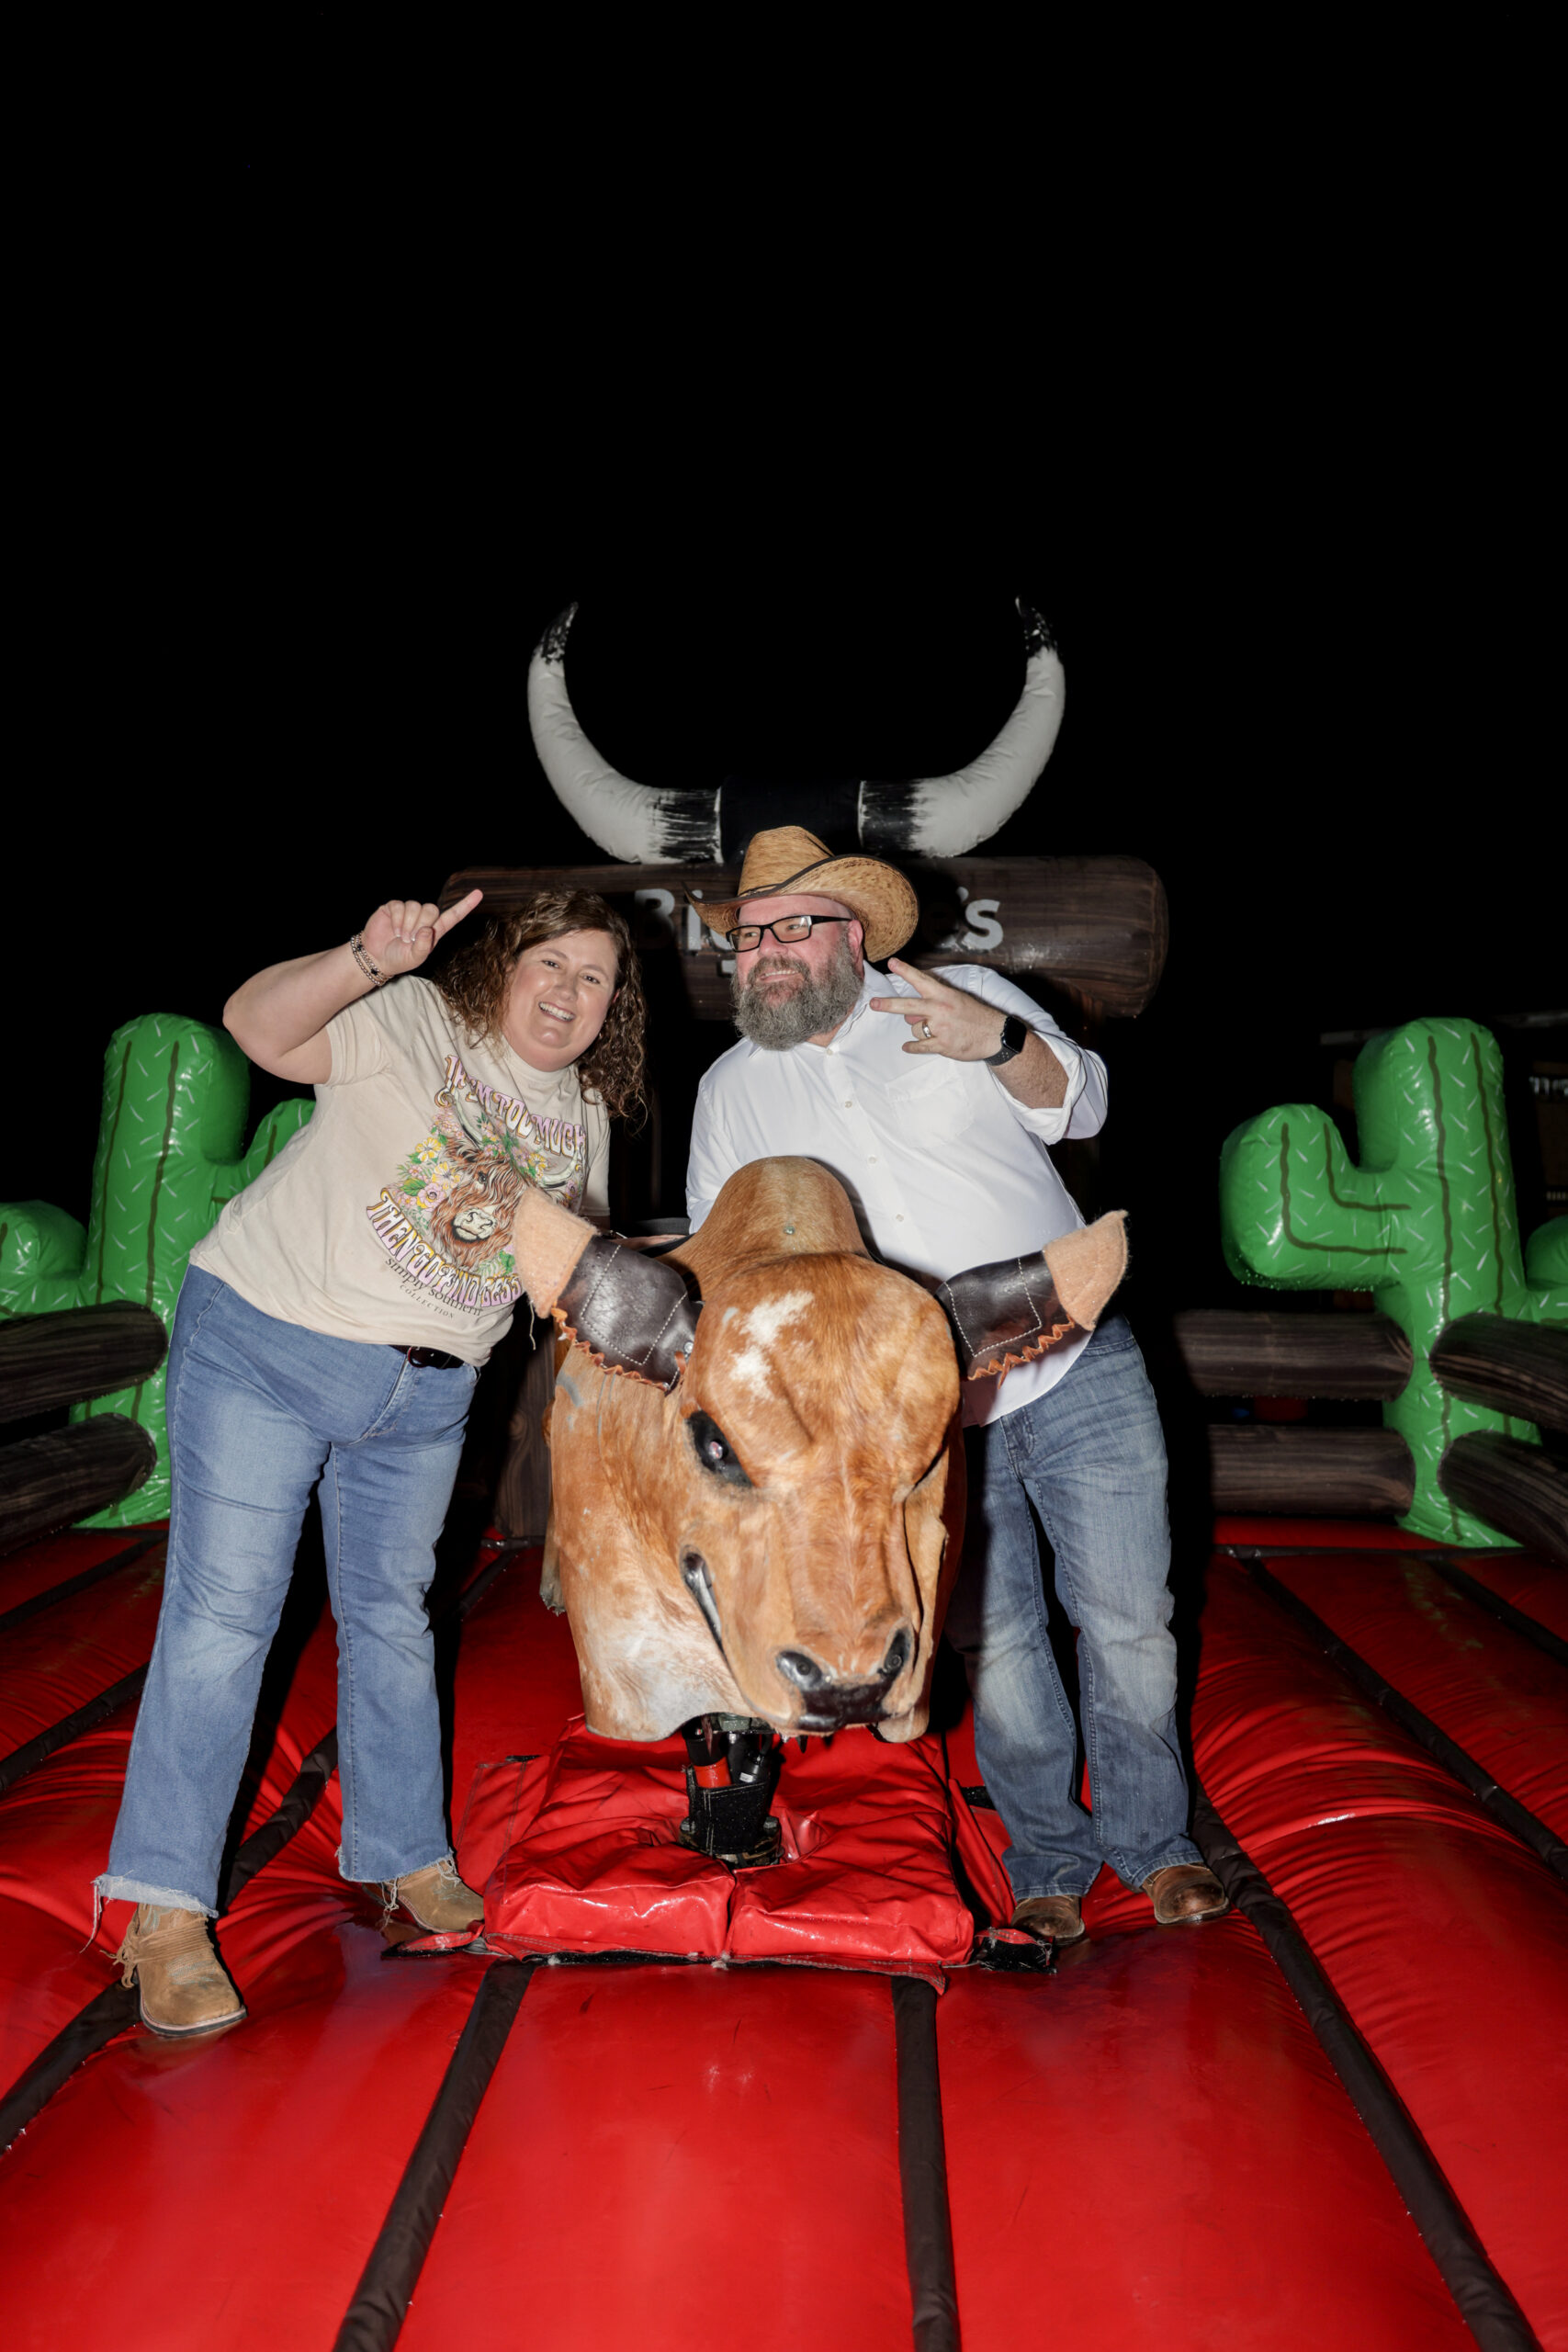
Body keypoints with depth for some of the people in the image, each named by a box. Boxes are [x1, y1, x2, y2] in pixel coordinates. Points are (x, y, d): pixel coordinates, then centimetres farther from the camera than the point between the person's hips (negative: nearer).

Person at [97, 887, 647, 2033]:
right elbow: (258, 1024, -27)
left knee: (391, 1617, 14)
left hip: (426, 1394, 5)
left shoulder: (585, 1111, 9)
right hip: (267, 1345, -5)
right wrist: (368, 959, -43)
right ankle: (166, 1911, 5)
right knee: (222, 1613, -5)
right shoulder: (410, 1019, -10)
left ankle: (406, 1854, 29)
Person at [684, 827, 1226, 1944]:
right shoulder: (732, 1089, 8)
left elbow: (1079, 1103, -4)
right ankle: (1050, 1862, 29)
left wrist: (1003, 1043, -24)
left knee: (1129, 1616, 6)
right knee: (994, 1639, 8)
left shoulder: (967, 995, 2)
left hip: (1077, 1369, -1)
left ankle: (1153, 1841, 28)